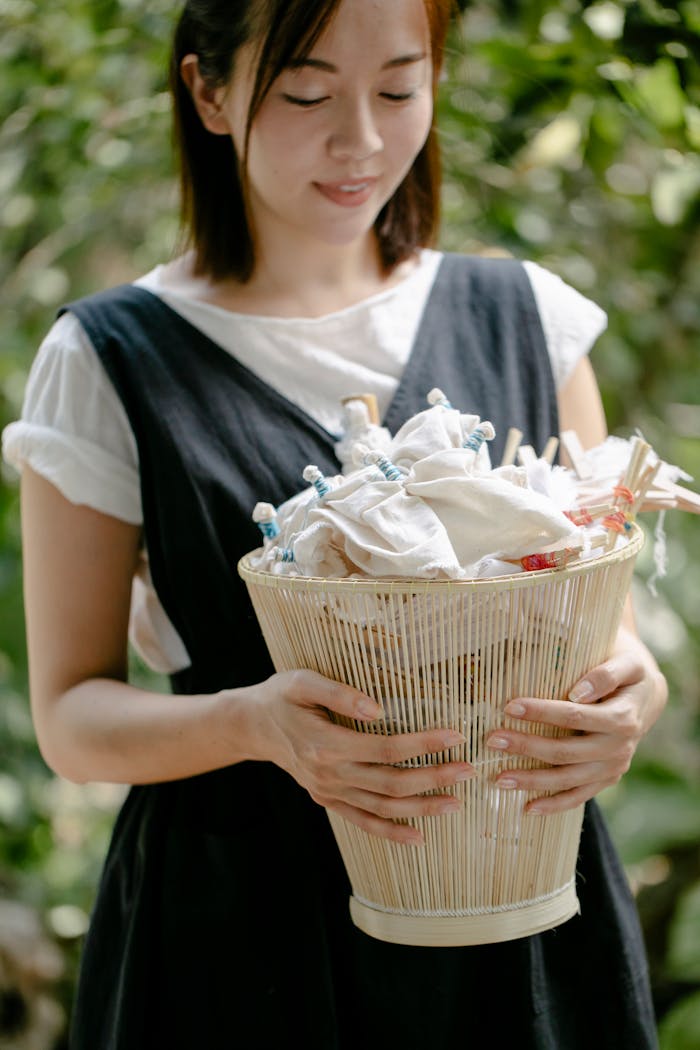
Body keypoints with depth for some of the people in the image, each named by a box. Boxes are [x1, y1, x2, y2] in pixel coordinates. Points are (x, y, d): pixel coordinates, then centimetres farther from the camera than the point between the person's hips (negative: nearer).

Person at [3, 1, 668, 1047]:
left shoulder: (525, 315, 4)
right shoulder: (109, 363, -4)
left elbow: (611, 629, 8)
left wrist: (635, 696, -16)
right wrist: (252, 722, -24)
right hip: (245, 938, -2)